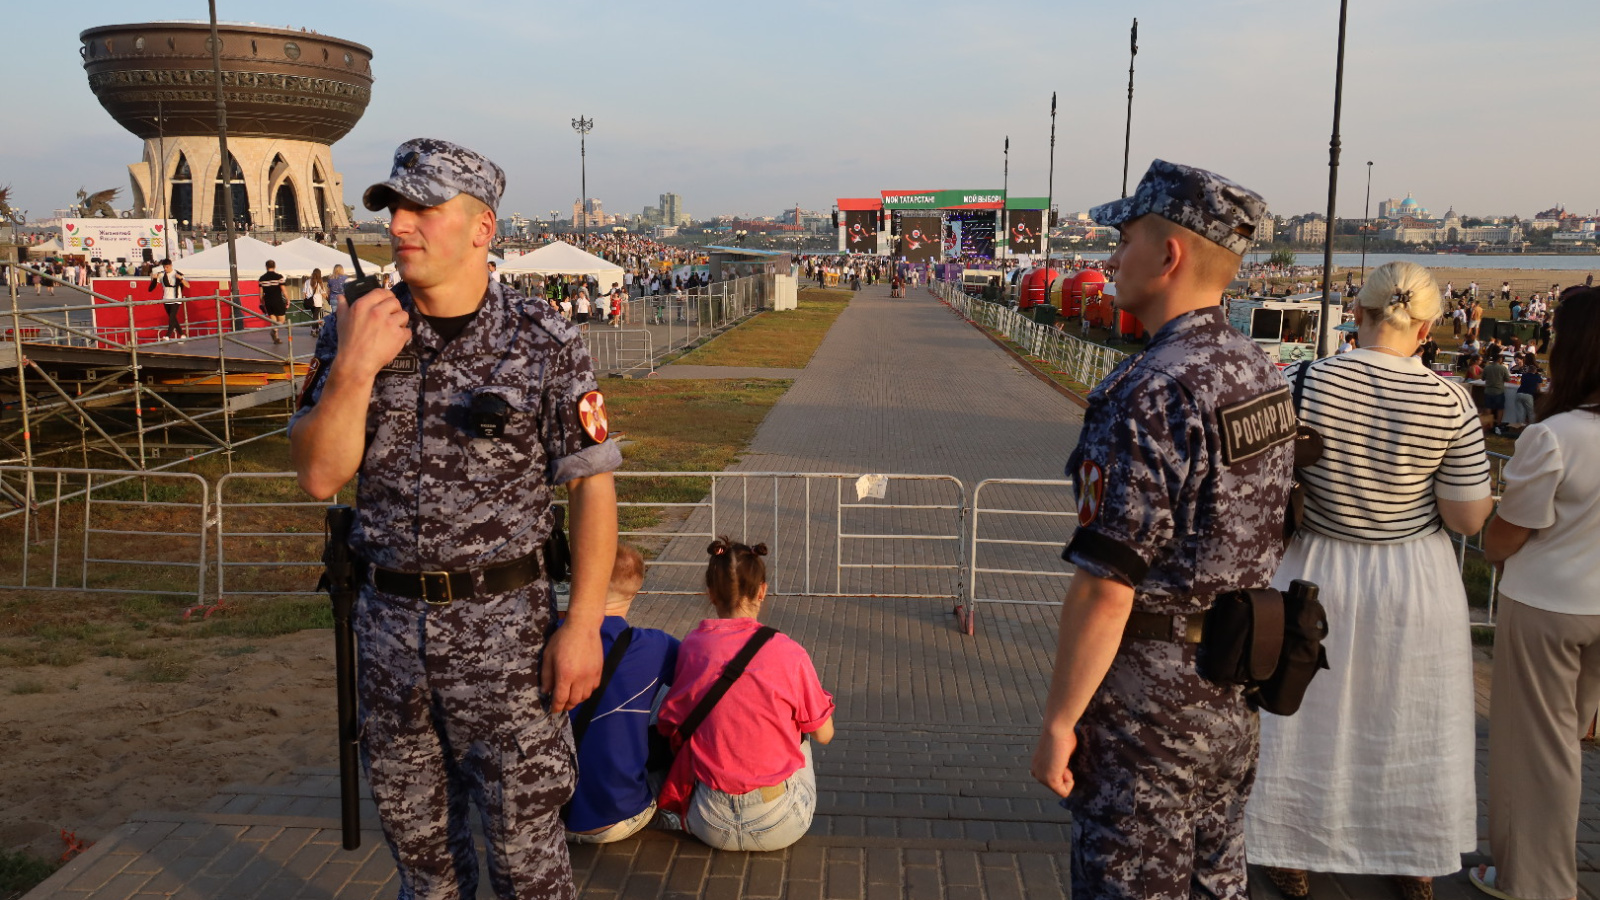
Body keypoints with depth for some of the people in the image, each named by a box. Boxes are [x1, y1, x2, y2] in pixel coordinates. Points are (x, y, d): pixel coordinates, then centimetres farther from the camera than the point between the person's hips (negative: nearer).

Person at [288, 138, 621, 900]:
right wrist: (354, 368, -18)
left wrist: (584, 624, -14)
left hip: (503, 623, -4)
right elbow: (319, 475, -4)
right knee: (412, 828, 20)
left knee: (524, 837, 5)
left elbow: (592, 485, -9)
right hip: (389, 617, 4)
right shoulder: (357, 332, 2)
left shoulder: (543, 344, -8)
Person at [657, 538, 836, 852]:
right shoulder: (788, 653, -12)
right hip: (780, 828, -2)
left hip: (709, 826, 2)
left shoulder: (690, 647, -6)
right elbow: (824, 734, 0)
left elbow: (669, 728, 5)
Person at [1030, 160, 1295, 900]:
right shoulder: (1261, 373, 5)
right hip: (1236, 691, 9)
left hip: (1149, 702, -9)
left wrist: (1058, 721, -16)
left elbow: (1105, 588, -25)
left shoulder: (1147, 397, -24)